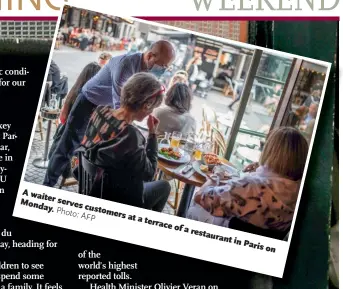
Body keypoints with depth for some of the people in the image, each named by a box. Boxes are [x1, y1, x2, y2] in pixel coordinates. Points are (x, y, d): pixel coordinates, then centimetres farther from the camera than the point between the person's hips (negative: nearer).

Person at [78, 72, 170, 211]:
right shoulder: (131, 135, -34)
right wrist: (152, 133, -16)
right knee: (164, 186, 20)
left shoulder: (101, 111, -13)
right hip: (116, 200, -7)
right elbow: (148, 174, -19)